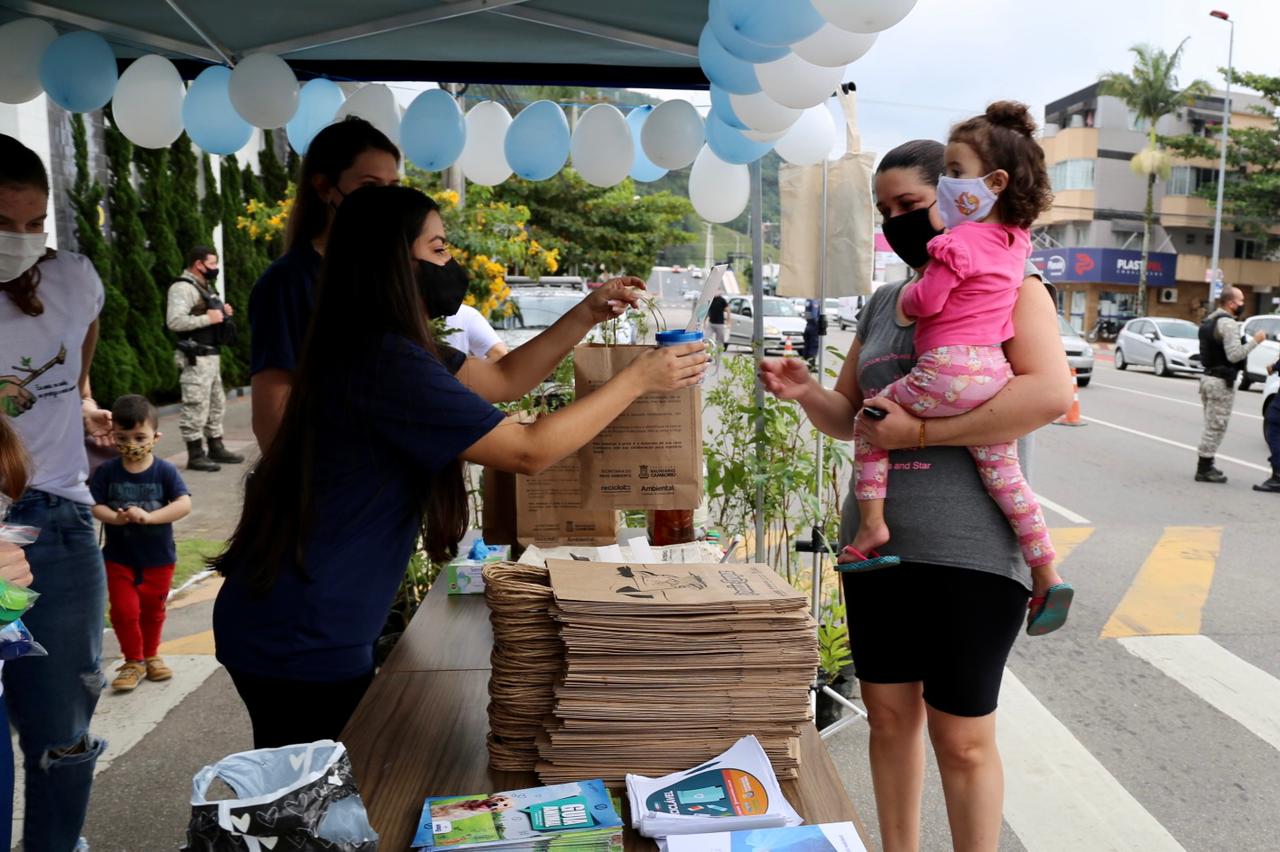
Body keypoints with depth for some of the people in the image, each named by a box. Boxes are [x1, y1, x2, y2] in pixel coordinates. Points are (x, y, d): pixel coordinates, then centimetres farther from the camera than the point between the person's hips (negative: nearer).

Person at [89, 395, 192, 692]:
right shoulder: (106, 472, -8)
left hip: (158, 557, 0)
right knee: (124, 611, -2)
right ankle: (133, 661, 19)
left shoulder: (165, 472, -12)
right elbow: (93, 505, -11)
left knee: (152, 610, 16)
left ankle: (150, 656, 38)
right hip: (119, 558, 0)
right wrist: (116, 518, -31)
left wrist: (149, 516, -32)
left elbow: (184, 505, -21)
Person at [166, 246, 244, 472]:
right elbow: (175, 321, -25)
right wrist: (208, 319, -21)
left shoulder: (205, 287, 17)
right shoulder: (183, 288, -13)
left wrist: (222, 312, 11)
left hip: (212, 355, 10)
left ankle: (216, 448, 26)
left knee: (216, 403, 16)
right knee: (196, 406, -6)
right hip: (196, 358, -10)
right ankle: (195, 455, 0)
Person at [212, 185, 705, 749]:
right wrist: (637, 379, -14)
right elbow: (530, 451, -23)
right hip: (302, 643, -10)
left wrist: (584, 316, 9)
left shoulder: (366, 349, 8)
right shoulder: (388, 363, -23)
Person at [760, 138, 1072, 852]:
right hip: (875, 543, 6)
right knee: (889, 714, 14)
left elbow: (1052, 392, -20)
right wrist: (806, 393, -2)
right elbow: (850, 416, 20)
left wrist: (918, 430, -20)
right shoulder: (884, 304, 15)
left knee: (962, 737, 3)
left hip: (970, 552, -6)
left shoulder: (1007, 286, -4)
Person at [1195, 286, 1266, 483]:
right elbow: (1234, 355, -23)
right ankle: (1204, 469, 0)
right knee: (1216, 427, -4)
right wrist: (1255, 341, -15)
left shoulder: (1210, 320, 13)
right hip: (1221, 382, -10)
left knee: (1211, 426, 17)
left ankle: (1205, 466, 22)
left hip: (1208, 377, 10)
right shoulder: (1228, 323, -17)